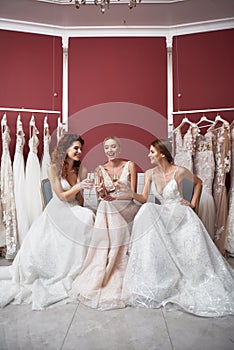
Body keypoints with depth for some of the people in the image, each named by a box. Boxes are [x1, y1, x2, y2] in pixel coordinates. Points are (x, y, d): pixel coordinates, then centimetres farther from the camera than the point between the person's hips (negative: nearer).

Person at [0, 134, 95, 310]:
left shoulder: (82, 170, -4)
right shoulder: (54, 169, -11)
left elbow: (79, 198, 5)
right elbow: (62, 196, -16)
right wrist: (78, 186, -30)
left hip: (74, 213, 2)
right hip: (56, 212, -2)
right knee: (37, 247, -15)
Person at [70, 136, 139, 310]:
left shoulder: (130, 165, -3)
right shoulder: (101, 169, 4)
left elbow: (133, 193, -9)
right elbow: (104, 195, 1)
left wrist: (114, 197, -25)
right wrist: (102, 192, -23)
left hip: (127, 211, -1)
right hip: (107, 212, 1)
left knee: (125, 250, -1)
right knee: (105, 249, -3)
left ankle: (124, 284, 17)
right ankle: (101, 282, 14)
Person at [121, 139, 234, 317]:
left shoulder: (179, 171, -12)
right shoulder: (150, 174, -1)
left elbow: (198, 182, 7)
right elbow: (144, 199, -7)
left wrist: (193, 203, 0)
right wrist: (129, 192, -24)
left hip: (182, 216, -3)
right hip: (164, 216, 4)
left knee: (194, 253, -10)